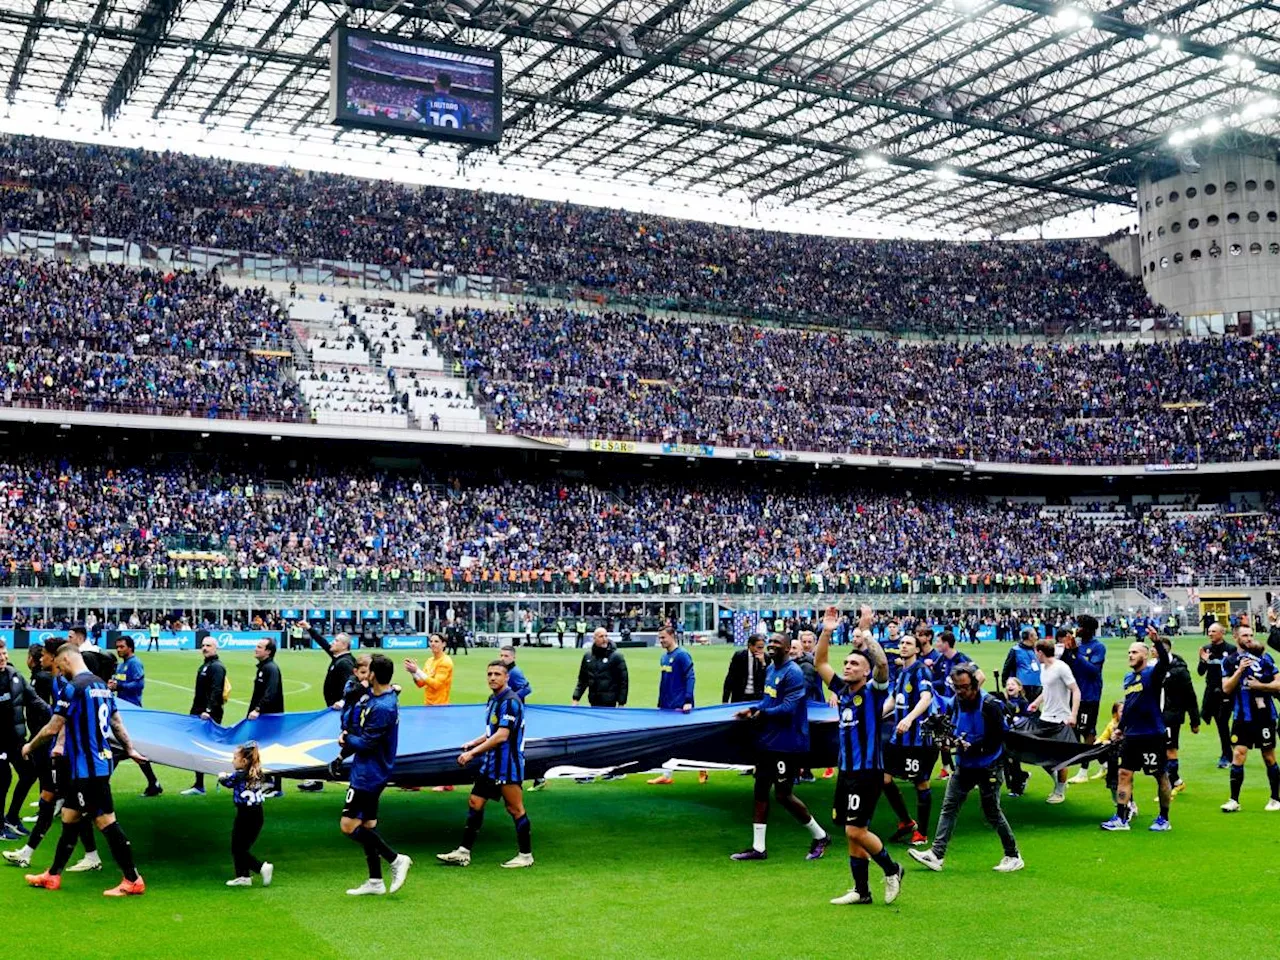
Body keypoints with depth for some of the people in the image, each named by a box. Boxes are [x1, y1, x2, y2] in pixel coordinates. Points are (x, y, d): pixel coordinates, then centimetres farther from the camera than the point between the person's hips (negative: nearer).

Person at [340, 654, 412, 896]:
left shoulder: (383, 707, -23)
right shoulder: (371, 695, 7)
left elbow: (366, 743, -21)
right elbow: (353, 720, 15)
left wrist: (346, 739, -4)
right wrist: (349, 737, -4)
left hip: (370, 773, -10)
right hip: (368, 771, 10)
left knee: (349, 824, -9)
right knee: (367, 824, 14)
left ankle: (395, 859, -3)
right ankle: (375, 882, 20)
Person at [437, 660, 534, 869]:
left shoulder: (510, 701, -17)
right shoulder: (493, 700, 13)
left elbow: (502, 736, -23)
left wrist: (472, 753, -22)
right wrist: (473, 743, 8)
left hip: (508, 765, -10)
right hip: (491, 764, 10)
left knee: (515, 809, -1)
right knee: (475, 803, 9)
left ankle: (525, 855, 10)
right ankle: (463, 853, 15)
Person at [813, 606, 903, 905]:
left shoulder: (874, 690, -7)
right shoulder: (842, 690, 10)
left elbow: (882, 662, -26)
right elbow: (820, 663, 13)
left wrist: (866, 632, -26)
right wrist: (827, 632, 2)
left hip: (867, 771, -7)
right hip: (846, 770, 7)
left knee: (856, 830, -9)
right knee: (851, 834, 10)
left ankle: (892, 870, 14)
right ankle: (861, 891, 19)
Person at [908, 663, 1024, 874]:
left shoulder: (990, 705, -18)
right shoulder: (954, 703, 1)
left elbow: (998, 738, -19)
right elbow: (949, 726, 14)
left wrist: (973, 747, -23)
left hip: (988, 767, -6)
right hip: (964, 765, 6)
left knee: (992, 812, 1)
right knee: (949, 806, 1)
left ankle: (1013, 856, 17)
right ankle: (936, 854, 1)